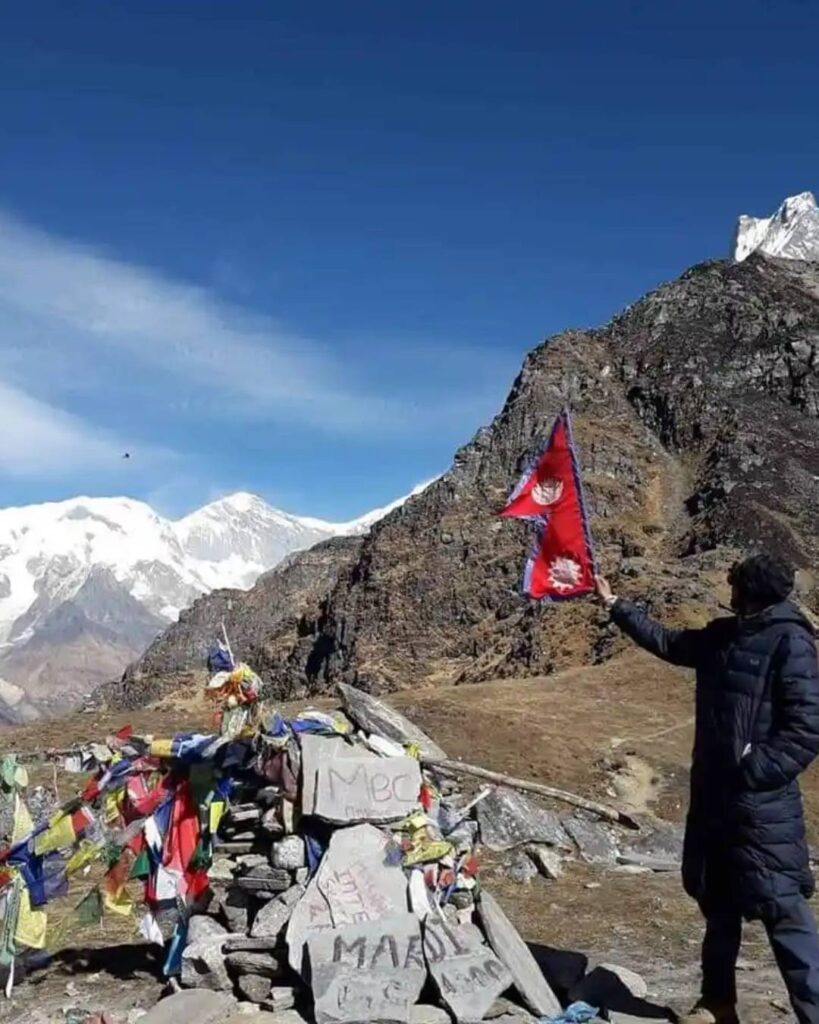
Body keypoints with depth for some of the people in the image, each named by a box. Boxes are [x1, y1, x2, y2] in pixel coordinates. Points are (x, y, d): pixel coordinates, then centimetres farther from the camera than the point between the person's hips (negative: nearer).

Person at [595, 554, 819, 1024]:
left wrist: (754, 772, -21)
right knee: (719, 907, 18)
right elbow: (668, 642, 26)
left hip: (762, 807, -8)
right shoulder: (724, 636, 10)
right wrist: (616, 606, 32)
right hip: (714, 799, 8)